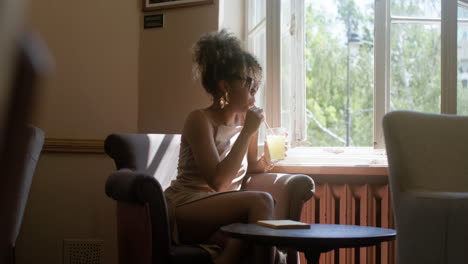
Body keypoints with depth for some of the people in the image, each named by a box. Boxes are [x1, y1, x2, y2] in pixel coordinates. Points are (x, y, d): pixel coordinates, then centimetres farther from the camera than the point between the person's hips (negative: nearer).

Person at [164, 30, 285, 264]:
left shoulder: (246, 119, 8)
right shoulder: (200, 120, -11)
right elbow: (218, 181, -23)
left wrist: (265, 161, 0)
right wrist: (247, 133, -19)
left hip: (222, 213, 5)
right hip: (184, 211, -5)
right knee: (261, 201, -29)